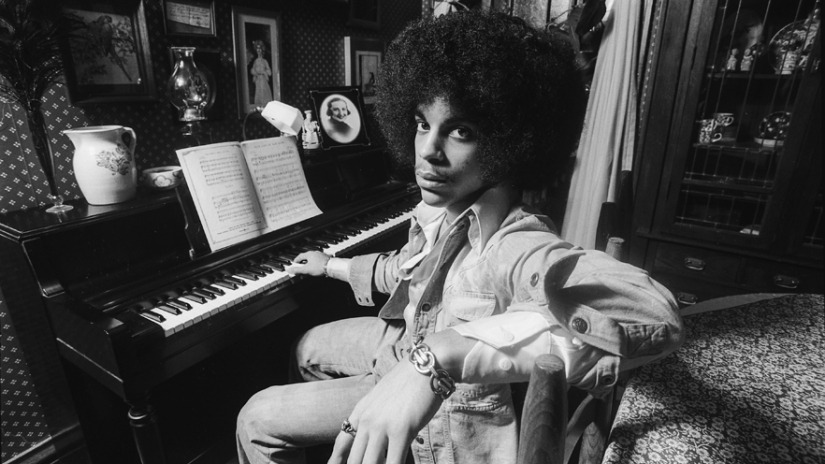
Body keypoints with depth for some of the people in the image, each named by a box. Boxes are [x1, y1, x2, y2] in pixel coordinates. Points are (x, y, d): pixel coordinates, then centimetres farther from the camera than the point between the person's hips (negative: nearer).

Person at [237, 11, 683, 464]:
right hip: (411, 344, 6)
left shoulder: (516, 246, -38)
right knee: (309, 348, 26)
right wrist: (331, 265, 21)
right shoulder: (442, 209, -13)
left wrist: (437, 355, -61)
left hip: (446, 413, -6)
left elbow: (654, 311, -56)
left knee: (258, 421, 2)